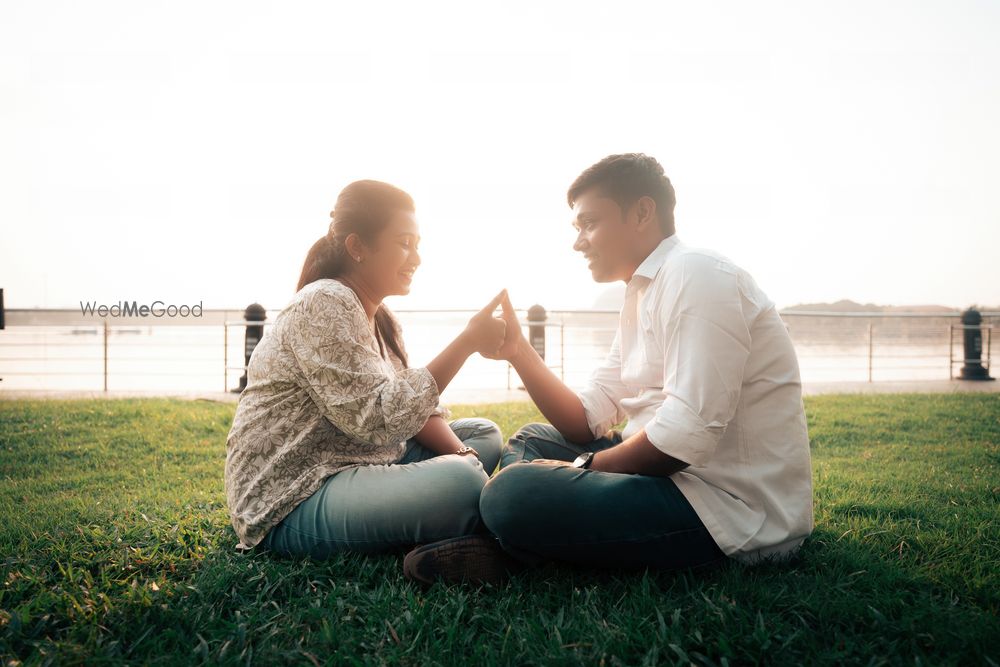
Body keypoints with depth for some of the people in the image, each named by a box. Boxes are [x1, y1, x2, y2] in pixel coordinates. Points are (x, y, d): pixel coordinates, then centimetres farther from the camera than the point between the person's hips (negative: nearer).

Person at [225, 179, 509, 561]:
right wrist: (467, 341, -23)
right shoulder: (324, 305, -16)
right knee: (460, 483, -31)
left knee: (484, 435, 12)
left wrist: (462, 453, -10)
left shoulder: (380, 321, 12)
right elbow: (379, 419, -26)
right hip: (293, 501, -10)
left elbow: (413, 405, 9)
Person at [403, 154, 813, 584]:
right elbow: (586, 423, 11)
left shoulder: (695, 274, -15)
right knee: (530, 442, 20)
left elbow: (691, 432, -24)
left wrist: (583, 467, -11)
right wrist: (517, 351, 0)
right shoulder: (641, 295, 15)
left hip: (731, 506, -10)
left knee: (511, 493, -27)